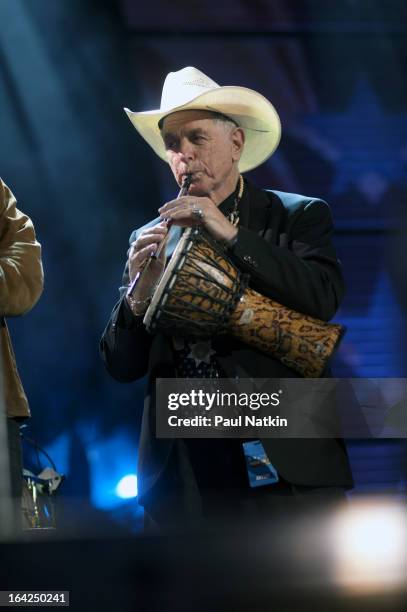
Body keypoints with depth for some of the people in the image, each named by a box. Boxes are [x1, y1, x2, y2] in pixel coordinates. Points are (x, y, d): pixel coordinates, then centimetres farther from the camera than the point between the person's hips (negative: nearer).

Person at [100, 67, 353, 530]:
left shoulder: (299, 216, 7)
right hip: (181, 469, 3)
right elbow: (121, 367, 10)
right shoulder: (151, 240, 14)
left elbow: (324, 297, -12)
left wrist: (231, 234, -14)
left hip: (284, 459, -3)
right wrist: (140, 291, -9)